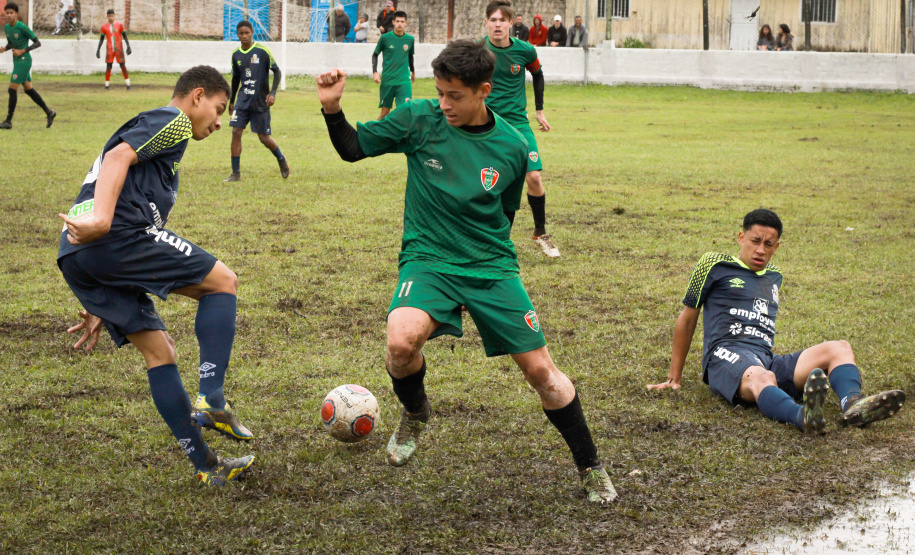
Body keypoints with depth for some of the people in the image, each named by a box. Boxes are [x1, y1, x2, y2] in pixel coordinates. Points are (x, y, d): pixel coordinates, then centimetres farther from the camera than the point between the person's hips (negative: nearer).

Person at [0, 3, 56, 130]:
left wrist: (22, 51, -20)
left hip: (24, 61, -8)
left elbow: (37, 43, -11)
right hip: (17, 61, 8)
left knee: (12, 89, -10)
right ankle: (49, 112, 25)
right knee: (28, 89, 13)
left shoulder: (22, 27, -16)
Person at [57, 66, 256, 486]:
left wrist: (101, 307, 31)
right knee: (222, 281, 2)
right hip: (116, 234, -9)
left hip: (75, 261, 9)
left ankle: (205, 465, 13)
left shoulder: (150, 128, 36)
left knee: (158, 349, 13)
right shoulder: (171, 121, 8)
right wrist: (99, 219, -28)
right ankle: (211, 399, -11)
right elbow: (119, 156, -13)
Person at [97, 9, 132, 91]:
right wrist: (98, 49, 3)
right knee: (108, 66, -3)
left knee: (122, 65, -4)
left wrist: (128, 46, -4)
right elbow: (101, 39, 9)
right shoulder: (104, 27, 3)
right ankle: (107, 85, 4)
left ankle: (128, 84, -1)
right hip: (109, 49, 1)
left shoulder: (119, 25, 1)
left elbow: (125, 36, 5)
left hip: (119, 49, -1)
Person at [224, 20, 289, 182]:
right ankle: (236, 173, -3)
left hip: (260, 101, -4)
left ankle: (281, 159, 32)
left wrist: (273, 93, -17)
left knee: (264, 137, 2)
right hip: (243, 100, 4)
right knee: (236, 132, -9)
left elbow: (277, 72, -5)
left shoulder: (262, 51, -9)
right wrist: (231, 100, 22)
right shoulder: (236, 54, 6)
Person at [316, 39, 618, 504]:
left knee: (541, 370, 0)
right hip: (428, 261, -1)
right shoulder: (419, 120, -7)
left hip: (492, 268, 1)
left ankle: (590, 468, 21)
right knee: (402, 341, -31)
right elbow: (353, 147, 1)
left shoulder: (512, 148, -4)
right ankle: (414, 413, 4)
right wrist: (332, 108, -16)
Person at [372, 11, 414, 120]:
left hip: (404, 80, 1)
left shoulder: (410, 39, 2)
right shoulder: (385, 38, -4)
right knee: (385, 111, 8)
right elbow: (375, 55, 6)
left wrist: (413, 71, 32)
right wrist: (375, 72, -6)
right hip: (387, 80, -1)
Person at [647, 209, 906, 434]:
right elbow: (688, 317, 15)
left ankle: (852, 405, -49)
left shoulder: (774, 276, 28)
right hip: (725, 356, -6)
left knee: (839, 348, -16)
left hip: (767, 360, 6)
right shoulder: (715, 264, 12)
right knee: (762, 379, -41)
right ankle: (803, 415, -76)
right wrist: (674, 378, 16)